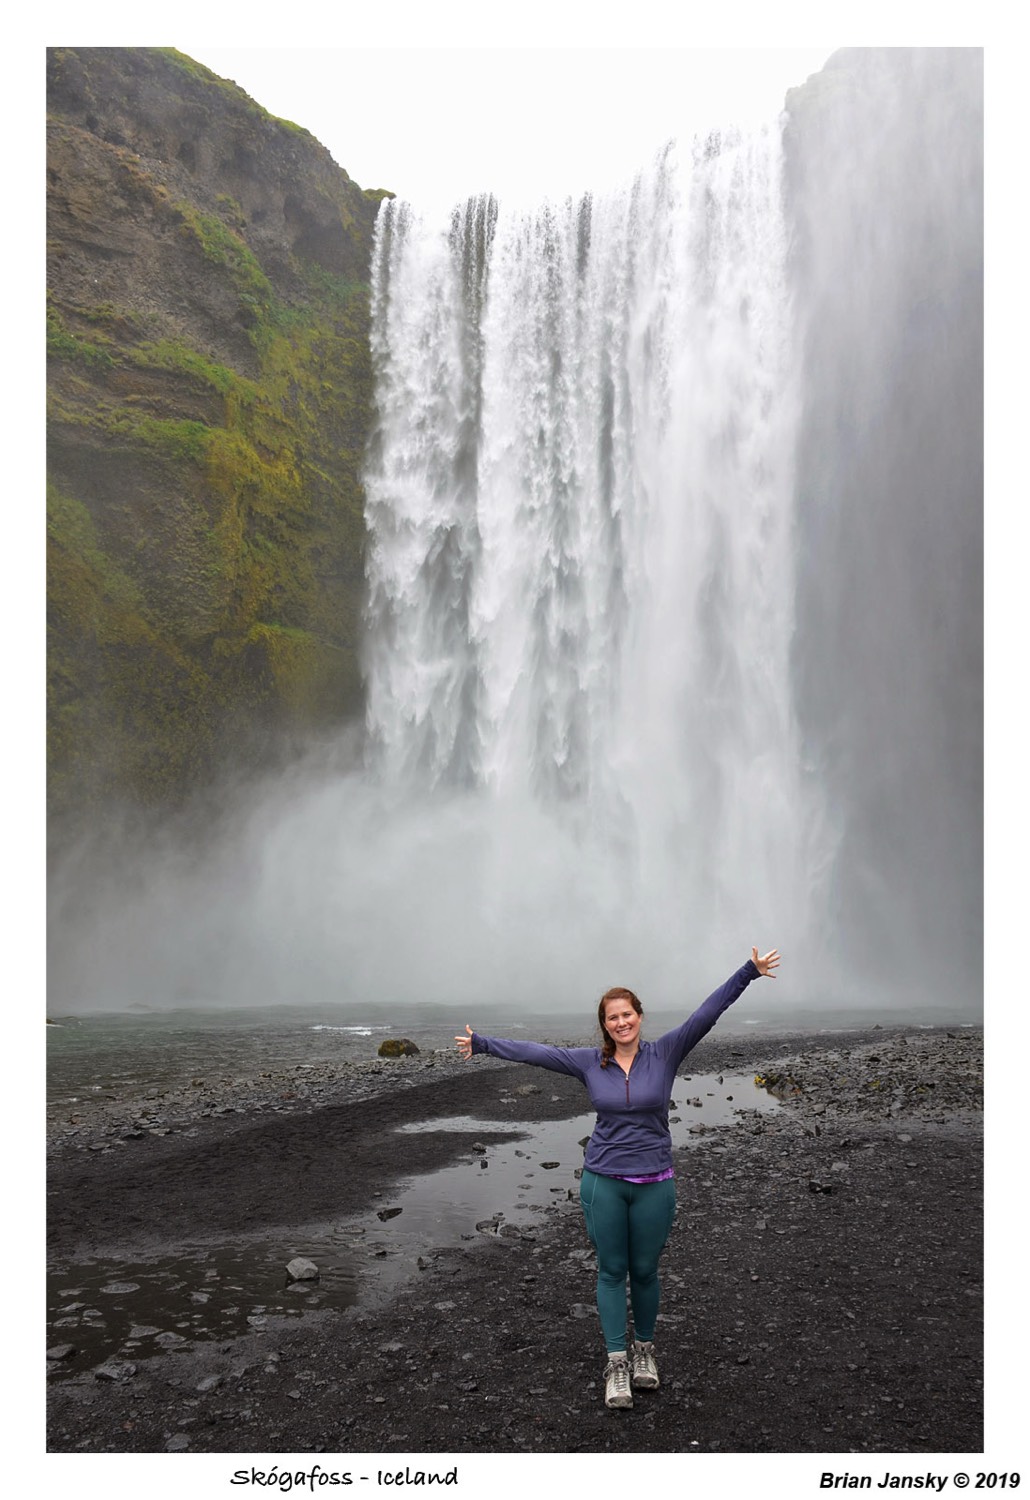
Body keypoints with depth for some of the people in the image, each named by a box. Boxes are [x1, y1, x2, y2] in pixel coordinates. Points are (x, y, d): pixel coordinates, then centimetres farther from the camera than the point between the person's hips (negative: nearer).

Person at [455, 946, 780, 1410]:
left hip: (654, 1184, 0)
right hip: (603, 1182, 0)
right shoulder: (589, 1062, -1)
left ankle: (643, 1349, 33)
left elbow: (707, 1013, -11)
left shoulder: (664, 1054, -4)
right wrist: (480, 1043, 7)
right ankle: (616, 1363, 16)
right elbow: (534, 1052, 4)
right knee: (611, 1271, 6)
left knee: (644, 1271, 11)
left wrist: (749, 972, -17)